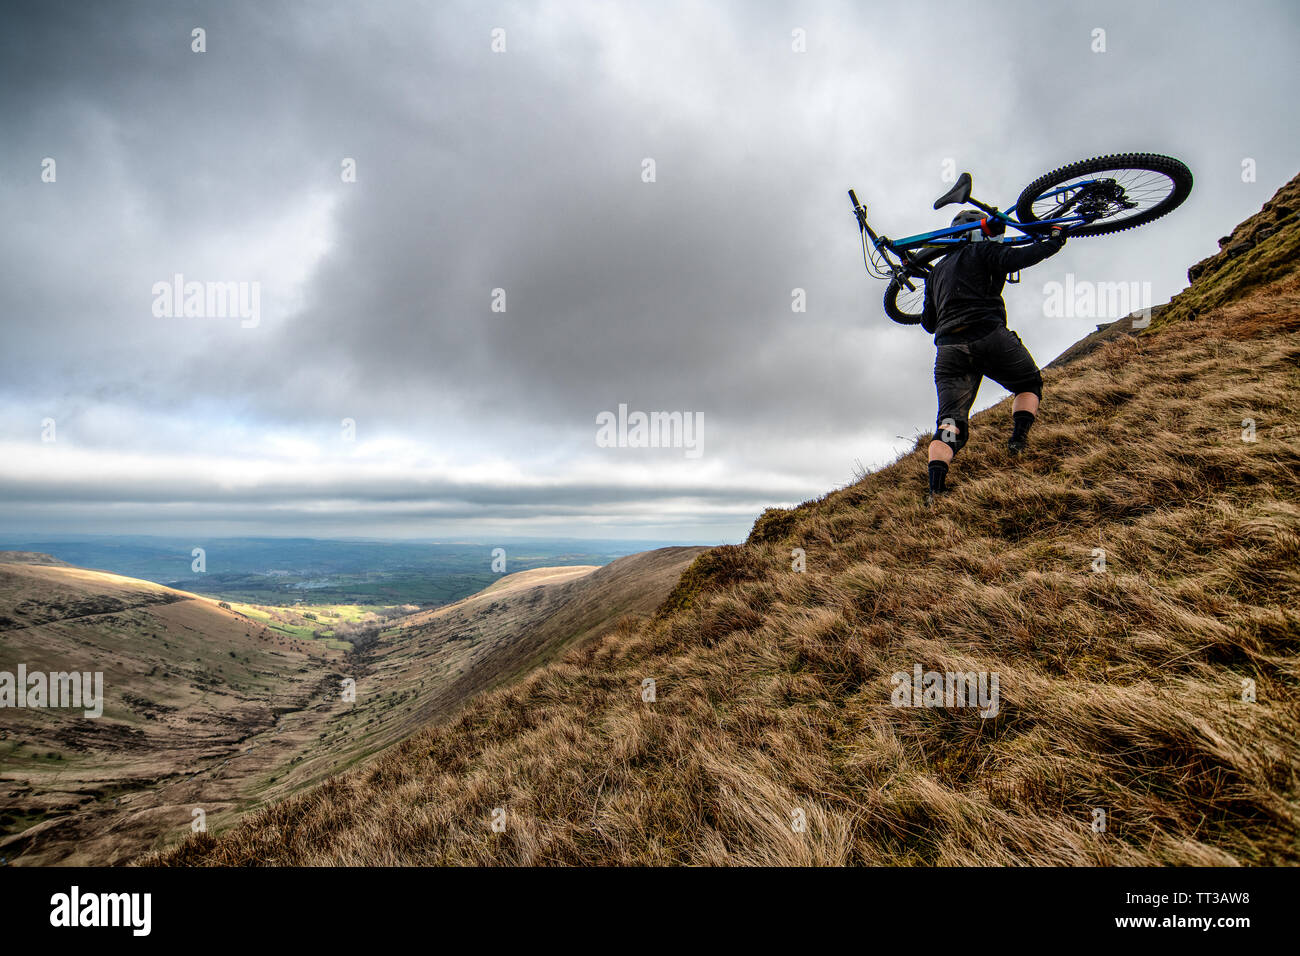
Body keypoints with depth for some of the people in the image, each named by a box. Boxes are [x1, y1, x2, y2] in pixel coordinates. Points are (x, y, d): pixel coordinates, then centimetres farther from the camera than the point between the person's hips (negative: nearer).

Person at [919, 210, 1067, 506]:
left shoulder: (937, 270, 29)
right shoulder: (982, 251, 13)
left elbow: (928, 322, 28)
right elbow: (1015, 258, -8)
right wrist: (1053, 241, 6)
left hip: (948, 348, 4)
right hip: (988, 337, -4)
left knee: (950, 419, -3)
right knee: (1029, 384, 21)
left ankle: (935, 487, -21)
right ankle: (1019, 437, -2)